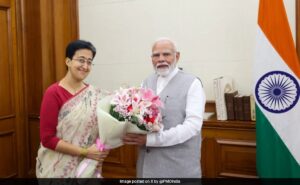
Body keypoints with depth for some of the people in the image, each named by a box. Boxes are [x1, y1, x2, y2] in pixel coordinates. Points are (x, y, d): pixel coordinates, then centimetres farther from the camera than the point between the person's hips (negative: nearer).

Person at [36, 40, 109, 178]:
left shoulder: (94, 94, 1)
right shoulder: (53, 93, -14)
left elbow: (101, 129, 8)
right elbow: (47, 139, -15)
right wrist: (85, 152, -19)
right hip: (59, 168, -4)